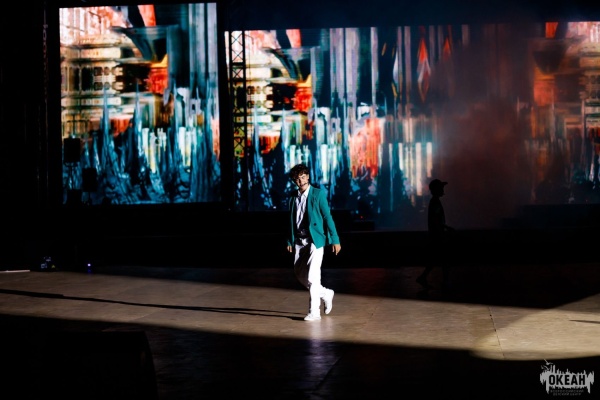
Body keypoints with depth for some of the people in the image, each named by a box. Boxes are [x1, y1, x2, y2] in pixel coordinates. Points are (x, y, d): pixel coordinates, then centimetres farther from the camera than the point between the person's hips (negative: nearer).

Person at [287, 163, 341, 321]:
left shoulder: (318, 194, -6)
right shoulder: (293, 197, 8)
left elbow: (327, 217, -7)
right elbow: (292, 219, 14)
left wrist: (335, 240, -9)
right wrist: (290, 241, 12)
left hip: (315, 239, -6)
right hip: (299, 241, 6)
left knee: (312, 275, -12)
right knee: (300, 274, 10)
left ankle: (314, 311, -4)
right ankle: (325, 293, 32)